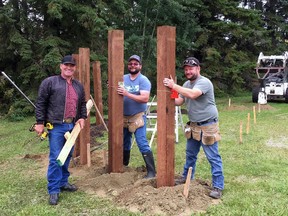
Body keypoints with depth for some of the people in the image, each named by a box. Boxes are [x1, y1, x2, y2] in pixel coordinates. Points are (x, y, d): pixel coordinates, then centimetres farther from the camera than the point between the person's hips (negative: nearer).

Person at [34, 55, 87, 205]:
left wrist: (82, 117, 5)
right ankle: (53, 190, 3)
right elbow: (41, 104, -4)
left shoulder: (79, 86, 14)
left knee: (67, 156, 13)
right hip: (56, 126, -6)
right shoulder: (49, 82, -3)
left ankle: (63, 182, 28)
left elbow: (82, 104, 22)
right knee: (55, 158, -5)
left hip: (72, 126, 6)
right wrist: (40, 122, -9)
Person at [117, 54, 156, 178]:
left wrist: (127, 94, -28)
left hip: (137, 117, -6)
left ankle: (151, 172, -5)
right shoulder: (123, 78, 6)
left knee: (142, 144, -11)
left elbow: (145, 98, -23)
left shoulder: (143, 80, -10)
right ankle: (124, 165, 40)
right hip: (124, 117, 6)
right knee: (124, 143, 21)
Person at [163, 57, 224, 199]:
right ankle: (186, 178, 38)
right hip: (193, 126, 9)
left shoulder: (204, 82, -18)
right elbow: (179, 101, 11)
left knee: (213, 158, -2)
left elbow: (192, 94, -34)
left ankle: (218, 186, 5)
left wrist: (173, 86, -29)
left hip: (208, 126, -8)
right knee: (190, 154, 21)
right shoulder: (187, 84, 9)